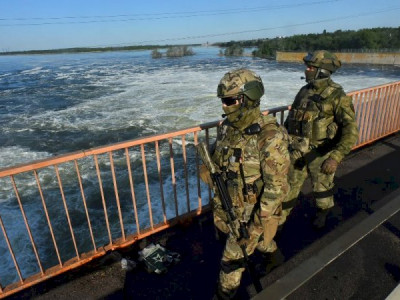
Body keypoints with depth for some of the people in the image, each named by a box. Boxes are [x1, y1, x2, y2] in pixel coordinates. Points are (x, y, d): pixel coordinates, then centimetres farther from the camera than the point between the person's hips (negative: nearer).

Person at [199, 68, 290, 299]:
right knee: (258, 242, 32)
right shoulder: (227, 127, -6)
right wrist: (218, 203, 2)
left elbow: (277, 187, -25)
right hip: (229, 206, 7)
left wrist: (257, 225, -23)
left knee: (232, 259, 7)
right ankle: (273, 253, 64)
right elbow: (218, 165, 6)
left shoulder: (270, 137, -29)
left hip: (252, 212, -7)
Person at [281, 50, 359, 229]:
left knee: (322, 188, 19)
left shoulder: (337, 96, -18)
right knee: (289, 186, 13)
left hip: (320, 154, -4)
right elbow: (291, 118, 13)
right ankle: (280, 219, 32)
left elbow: (351, 131, -24)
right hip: (297, 151, 5)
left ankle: (322, 213, 48)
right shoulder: (304, 91, 1)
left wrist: (336, 158, -36)